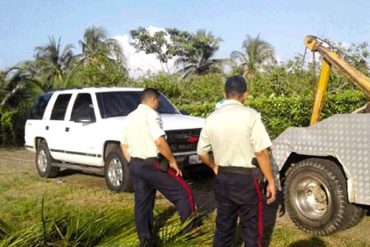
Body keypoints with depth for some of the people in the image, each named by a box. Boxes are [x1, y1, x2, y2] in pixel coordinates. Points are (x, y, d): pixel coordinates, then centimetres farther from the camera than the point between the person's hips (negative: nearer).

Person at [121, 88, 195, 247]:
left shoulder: (130, 117, 15)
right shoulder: (151, 114, -11)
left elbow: (124, 145, 20)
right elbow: (159, 141, -23)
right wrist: (172, 161, -13)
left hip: (135, 165, 9)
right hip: (151, 164, -9)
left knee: (142, 203, 14)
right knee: (183, 192, 1)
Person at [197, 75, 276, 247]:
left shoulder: (212, 118, 1)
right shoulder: (250, 115, -13)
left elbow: (202, 153, 8)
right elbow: (261, 152, -16)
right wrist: (271, 181, -7)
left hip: (222, 179, 5)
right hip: (246, 179, -4)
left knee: (223, 226, 16)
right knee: (250, 229, 9)